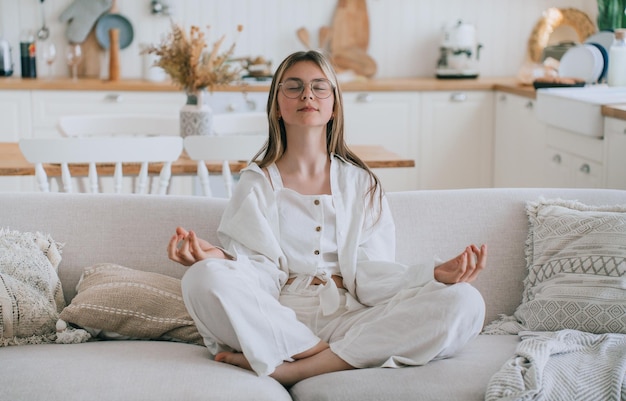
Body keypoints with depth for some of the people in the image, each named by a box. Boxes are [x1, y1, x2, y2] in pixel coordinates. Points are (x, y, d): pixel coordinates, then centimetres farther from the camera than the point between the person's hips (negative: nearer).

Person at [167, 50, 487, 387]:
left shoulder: (361, 182, 16)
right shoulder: (256, 182, 12)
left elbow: (370, 271, 4)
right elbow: (262, 273, 1)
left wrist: (435, 275, -14)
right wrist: (219, 259, -22)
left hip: (348, 318, 2)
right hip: (279, 319, -2)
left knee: (465, 302, -24)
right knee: (205, 279, -32)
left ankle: (292, 368, -25)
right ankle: (333, 357, -22)